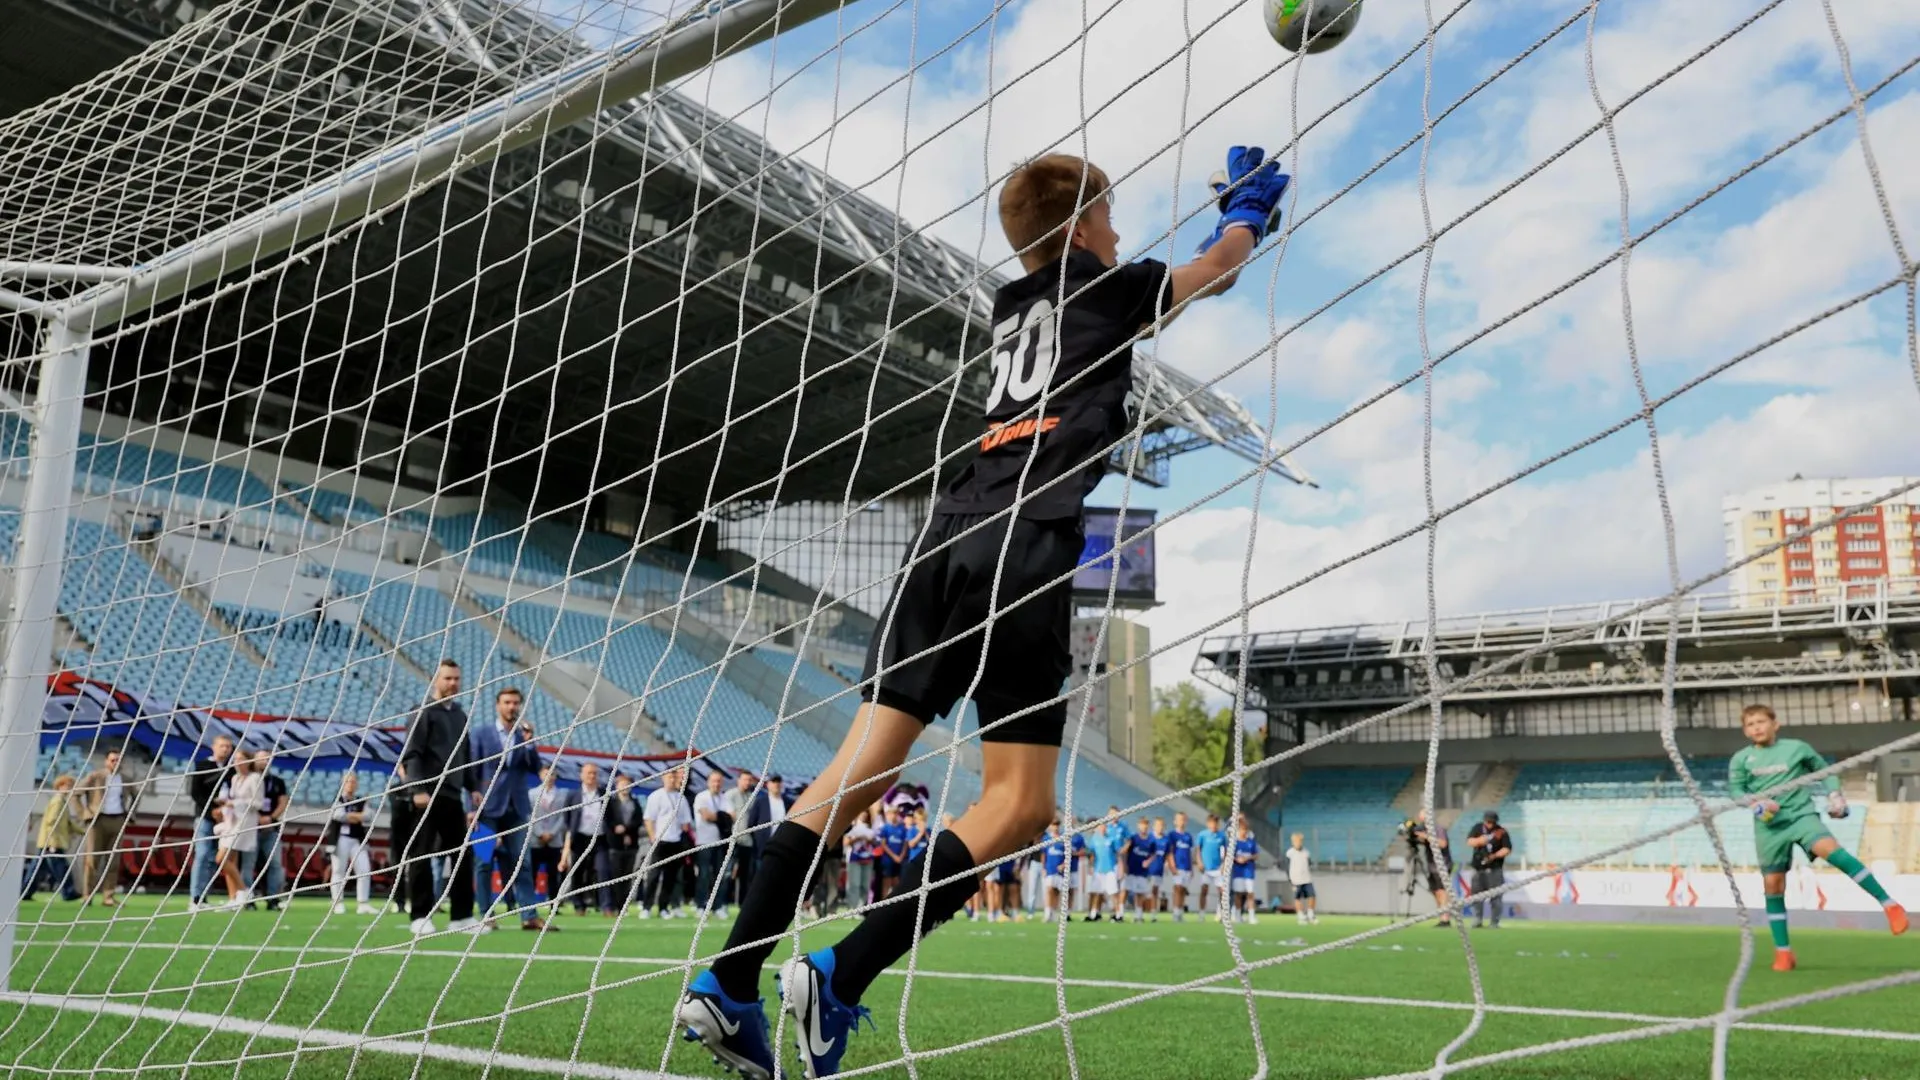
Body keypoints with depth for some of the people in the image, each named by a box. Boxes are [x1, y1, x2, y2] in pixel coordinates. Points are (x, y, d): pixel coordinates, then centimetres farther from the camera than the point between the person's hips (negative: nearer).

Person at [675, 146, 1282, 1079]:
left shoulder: (1013, 305, 29)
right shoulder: (1105, 287, 13)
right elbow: (1218, 266, 32)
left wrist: (1234, 214, 61)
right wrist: (1248, 207, 54)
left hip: (951, 538, 7)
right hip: (1025, 547, -7)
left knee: (864, 766, 2)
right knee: (1016, 803, -2)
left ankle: (728, 982, -4)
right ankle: (839, 980, -13)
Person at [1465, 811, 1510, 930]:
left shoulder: (1501, 832, -5)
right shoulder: (1477, 828, 2)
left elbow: (1507, 849, -7)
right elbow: (1469, 842, -6)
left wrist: (1494, 856, -20)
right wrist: (1479, 840, -27)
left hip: (1495, 869, -3)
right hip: (1478, 868, 3)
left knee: (1496, 896, -4)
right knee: (1477, 894, 8)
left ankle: (1495, 922, 4)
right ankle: (1477, 920, 18)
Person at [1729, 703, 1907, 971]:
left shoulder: (1796, 748, 4)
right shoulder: (1741, 759, 4)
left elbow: (1824, 769, 18)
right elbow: (1735, 790, 4)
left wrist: (1834, 794, 5)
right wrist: (1756, 802, -14)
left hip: (1802, 815, -2)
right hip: (1769, 826, 2)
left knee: (1830, 849, -32)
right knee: (1772, 885, 2)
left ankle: (1889, 905, -27)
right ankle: (1782, 952, 14)